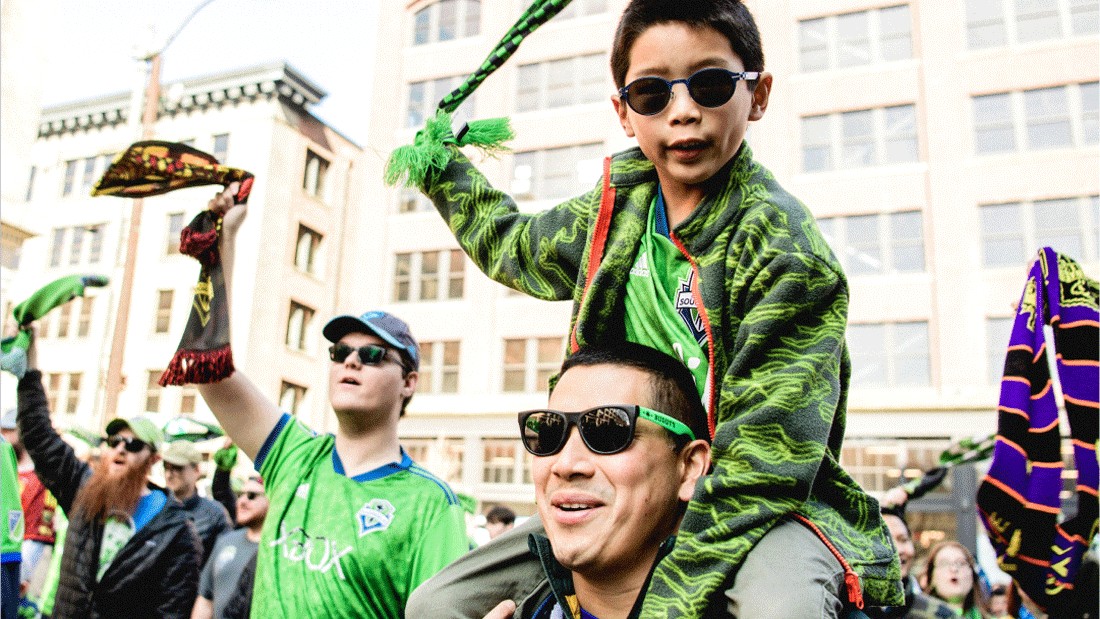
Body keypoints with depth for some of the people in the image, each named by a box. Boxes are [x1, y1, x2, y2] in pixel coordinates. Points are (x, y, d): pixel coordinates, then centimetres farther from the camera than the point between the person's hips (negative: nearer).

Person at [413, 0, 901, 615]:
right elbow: (518, 246, 24)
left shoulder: (785, 249, -20)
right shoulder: (623, 197, 1)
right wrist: (443, 165, 28)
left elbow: (757, 471, -23)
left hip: (769, 515, -5)